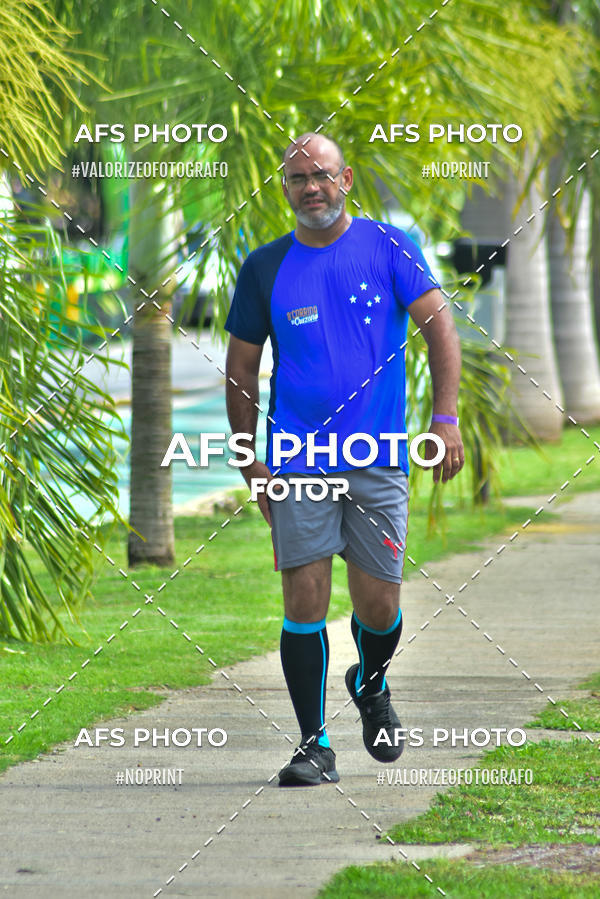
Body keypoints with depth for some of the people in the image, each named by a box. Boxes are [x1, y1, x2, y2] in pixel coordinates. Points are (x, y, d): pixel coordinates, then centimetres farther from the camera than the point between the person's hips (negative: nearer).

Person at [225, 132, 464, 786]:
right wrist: (250, 462, 5)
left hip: (378, 460, 0)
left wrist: (445, 417, -14)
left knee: (379, 606, 2)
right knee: (304, 602, -8)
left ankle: (371, 685, 35)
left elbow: (438, 324, -2)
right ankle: (315, 745, 0)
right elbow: (241, 369, 11)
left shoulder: (389, 248, 3)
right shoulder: (265, 267, 6)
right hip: (296, 460, 0)